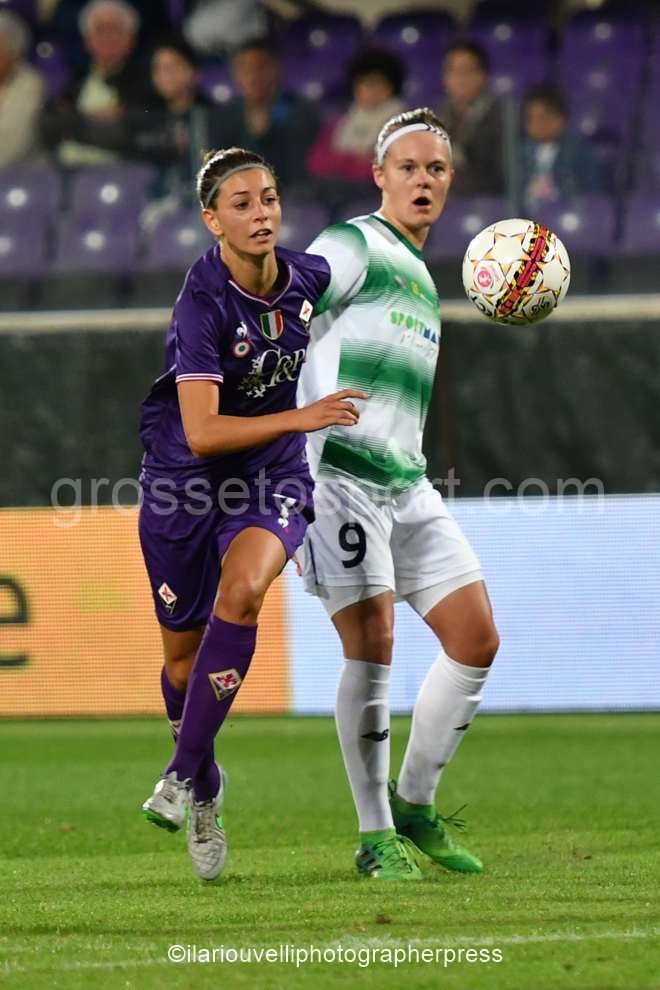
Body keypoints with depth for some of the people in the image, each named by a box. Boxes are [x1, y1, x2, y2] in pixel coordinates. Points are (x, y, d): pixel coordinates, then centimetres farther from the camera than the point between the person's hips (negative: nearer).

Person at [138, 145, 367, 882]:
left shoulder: (310, 277, -8)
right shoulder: (202, 303, -23)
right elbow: (203, 432, -30)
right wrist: (302, 418, -36)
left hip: (273, 477, 2)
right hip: (186, 479, -2)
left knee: (241, 592, -29)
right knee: (184, 654, 8)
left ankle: (183, 776, -21)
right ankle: (207, 793, 36)